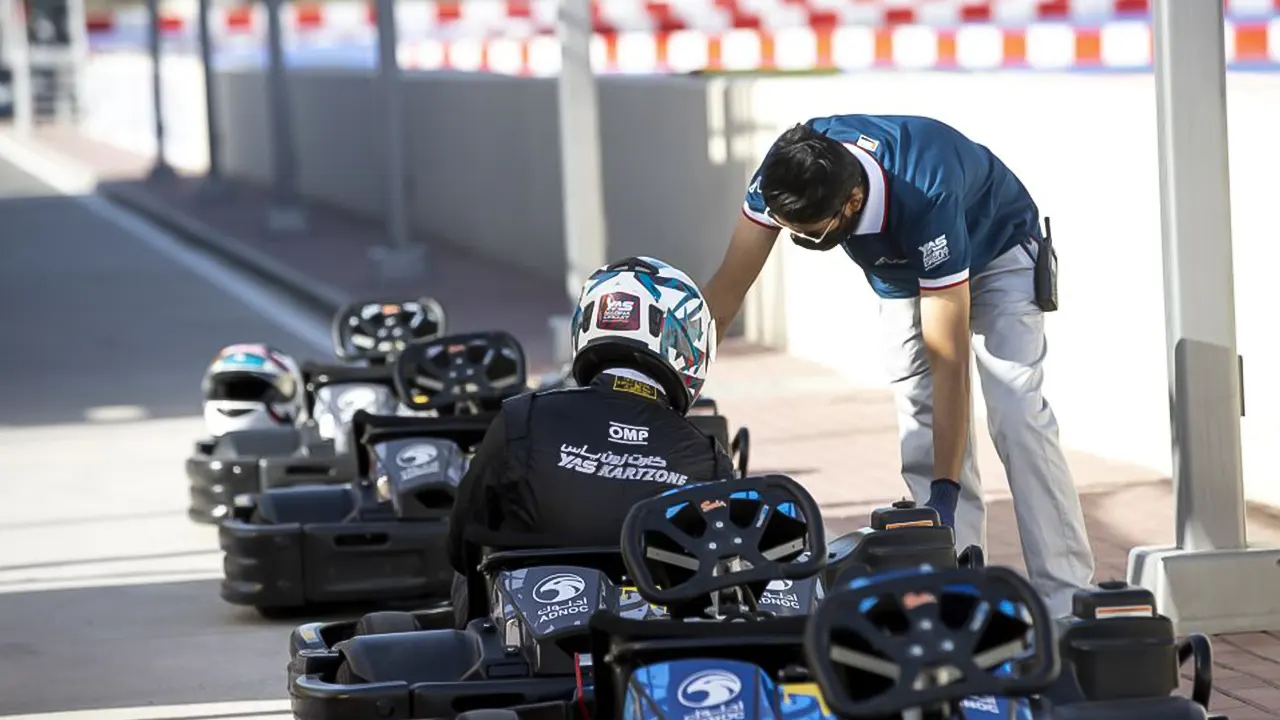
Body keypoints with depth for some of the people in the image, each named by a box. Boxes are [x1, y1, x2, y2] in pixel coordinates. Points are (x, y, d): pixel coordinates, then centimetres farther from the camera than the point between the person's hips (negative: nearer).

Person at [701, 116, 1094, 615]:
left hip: (995, 252, -5)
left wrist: (945, 493, -42)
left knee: (1015, 418, -19)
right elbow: (729, 287, -20)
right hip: (902, 273, 6)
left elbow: (949, 361, -41)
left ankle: (1067, 603, -21)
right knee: (923, 432, -6)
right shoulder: (789, 170, -31)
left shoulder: (925, 199, -44)